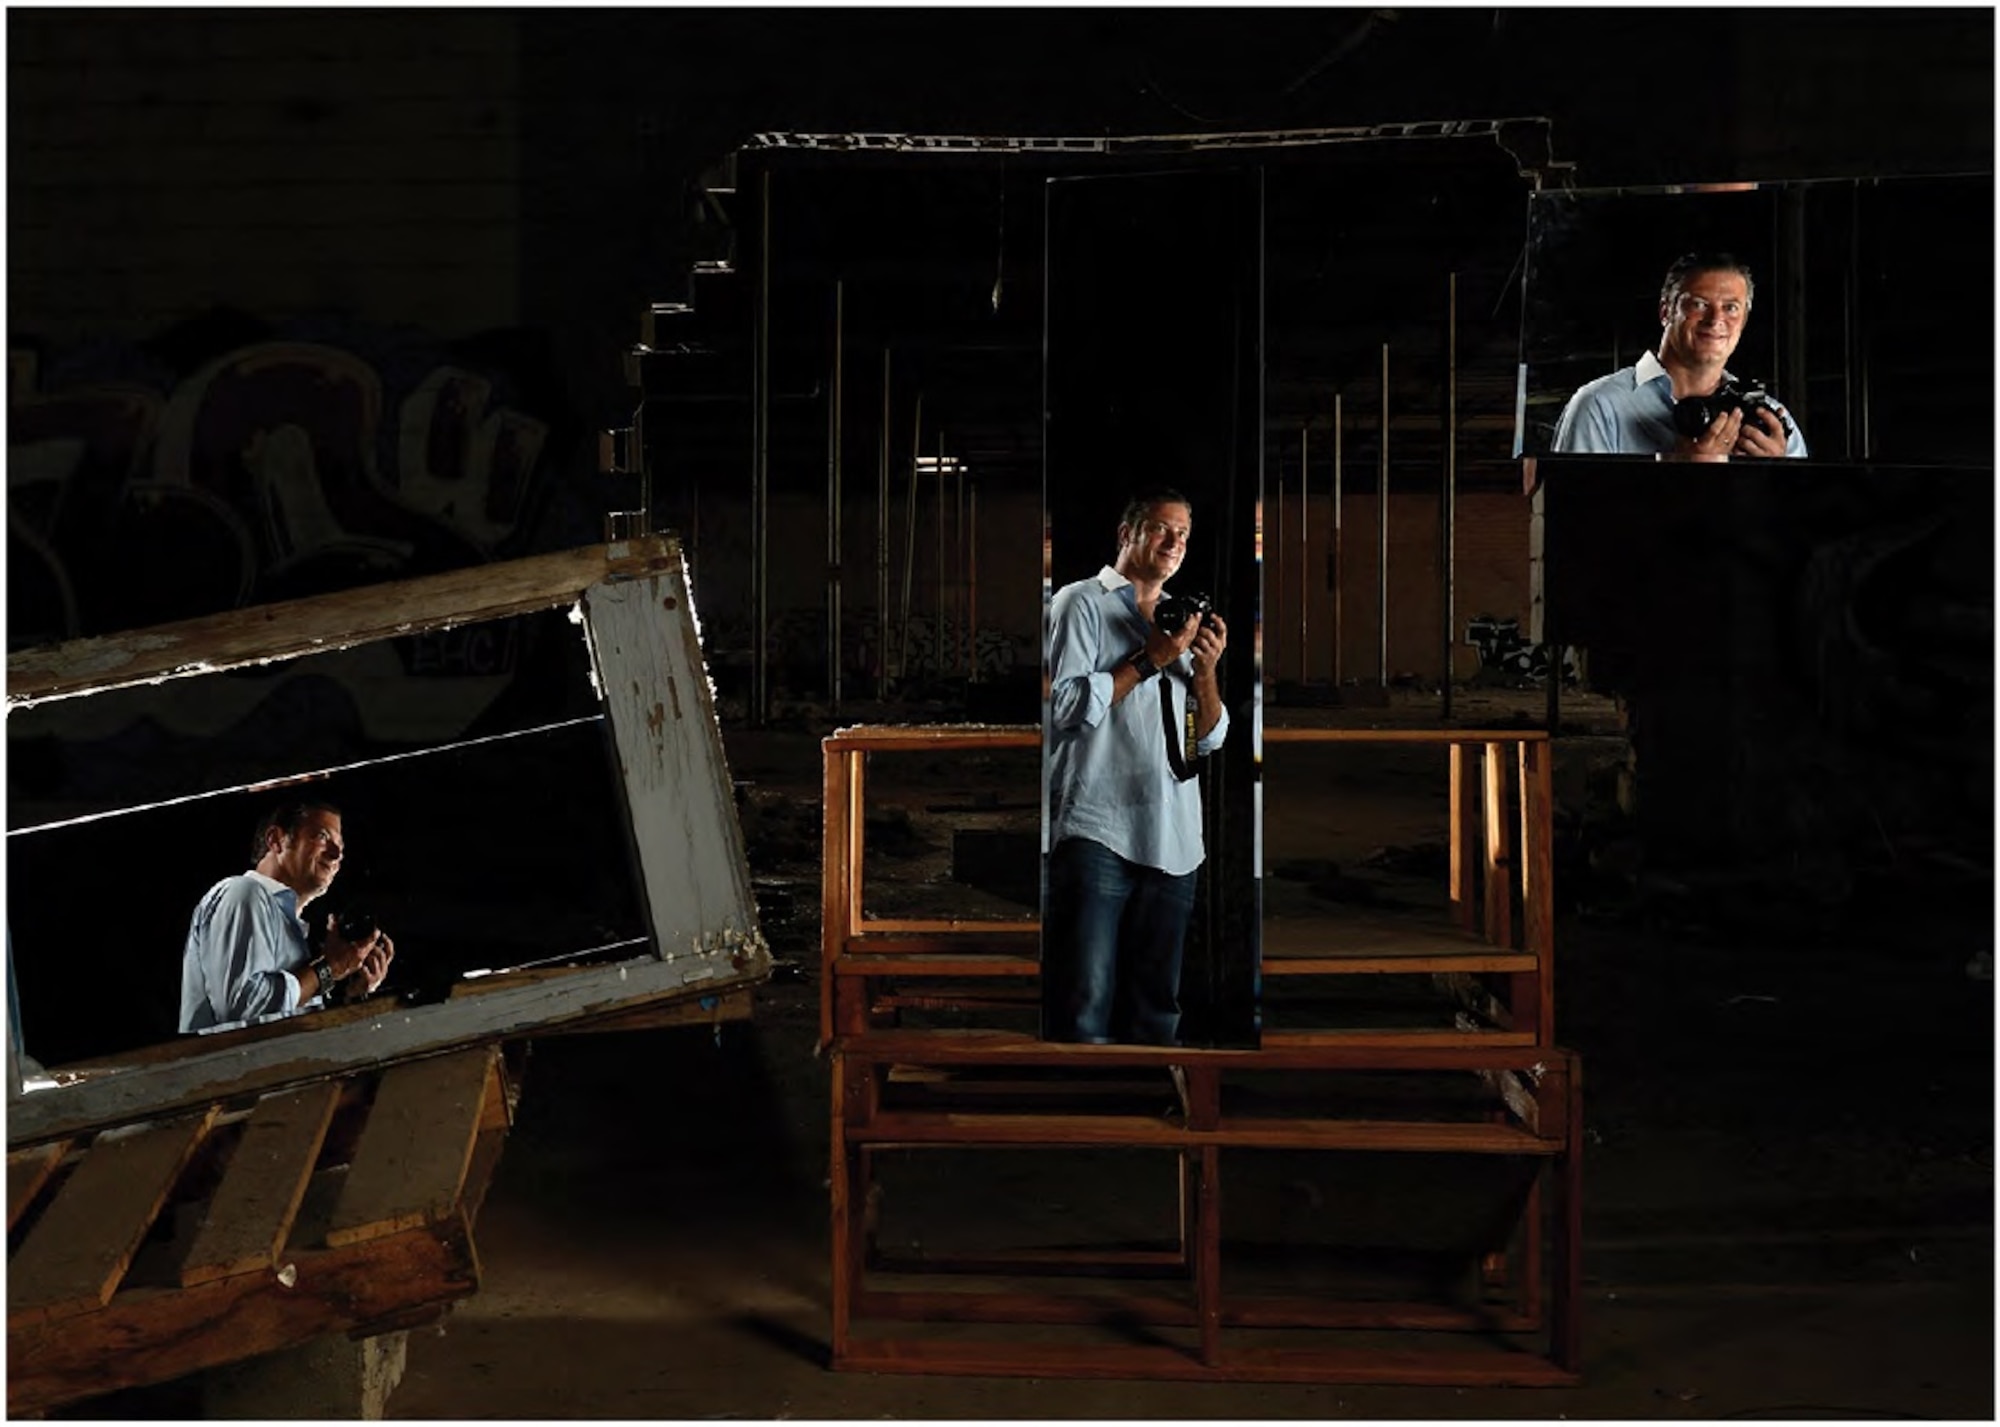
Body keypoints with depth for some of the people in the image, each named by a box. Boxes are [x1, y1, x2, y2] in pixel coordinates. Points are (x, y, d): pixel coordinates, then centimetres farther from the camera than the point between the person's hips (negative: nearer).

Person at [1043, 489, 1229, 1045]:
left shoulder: (1180, 621, 20)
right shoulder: (1082, 602, 3)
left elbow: (1210, 738, 17)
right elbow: (1066, 705, -10)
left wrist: (1206, 669, 0)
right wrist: (1151, 659, -9)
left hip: (1173, 841, 6)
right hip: (1097, 831, -6)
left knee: (1154, 1012, 8)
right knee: (1084, 1006, -10)